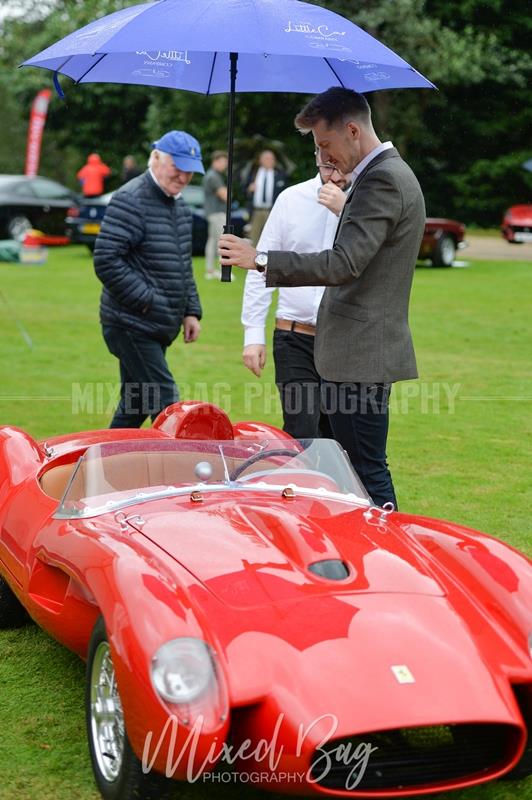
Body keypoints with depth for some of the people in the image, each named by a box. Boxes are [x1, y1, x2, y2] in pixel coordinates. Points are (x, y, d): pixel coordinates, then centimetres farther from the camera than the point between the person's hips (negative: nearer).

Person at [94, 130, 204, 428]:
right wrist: (146, 300, -19)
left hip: (160, 328, 9)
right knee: (166, 403, -11)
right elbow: (106, 261, -21)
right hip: (132, 325, -9)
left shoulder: (180, 205, 15)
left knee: (136, 405, 15)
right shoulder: (130, 200, -14)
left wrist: (191, 311, 14)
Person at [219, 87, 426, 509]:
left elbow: (344, 263, -25)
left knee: (367, 472, -7)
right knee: (363, 469, 15)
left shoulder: (382, 180, -16)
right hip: (362, 352, 11)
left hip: (361, 358, -11)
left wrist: (260, 260, -23)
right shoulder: (390, 174, 17)